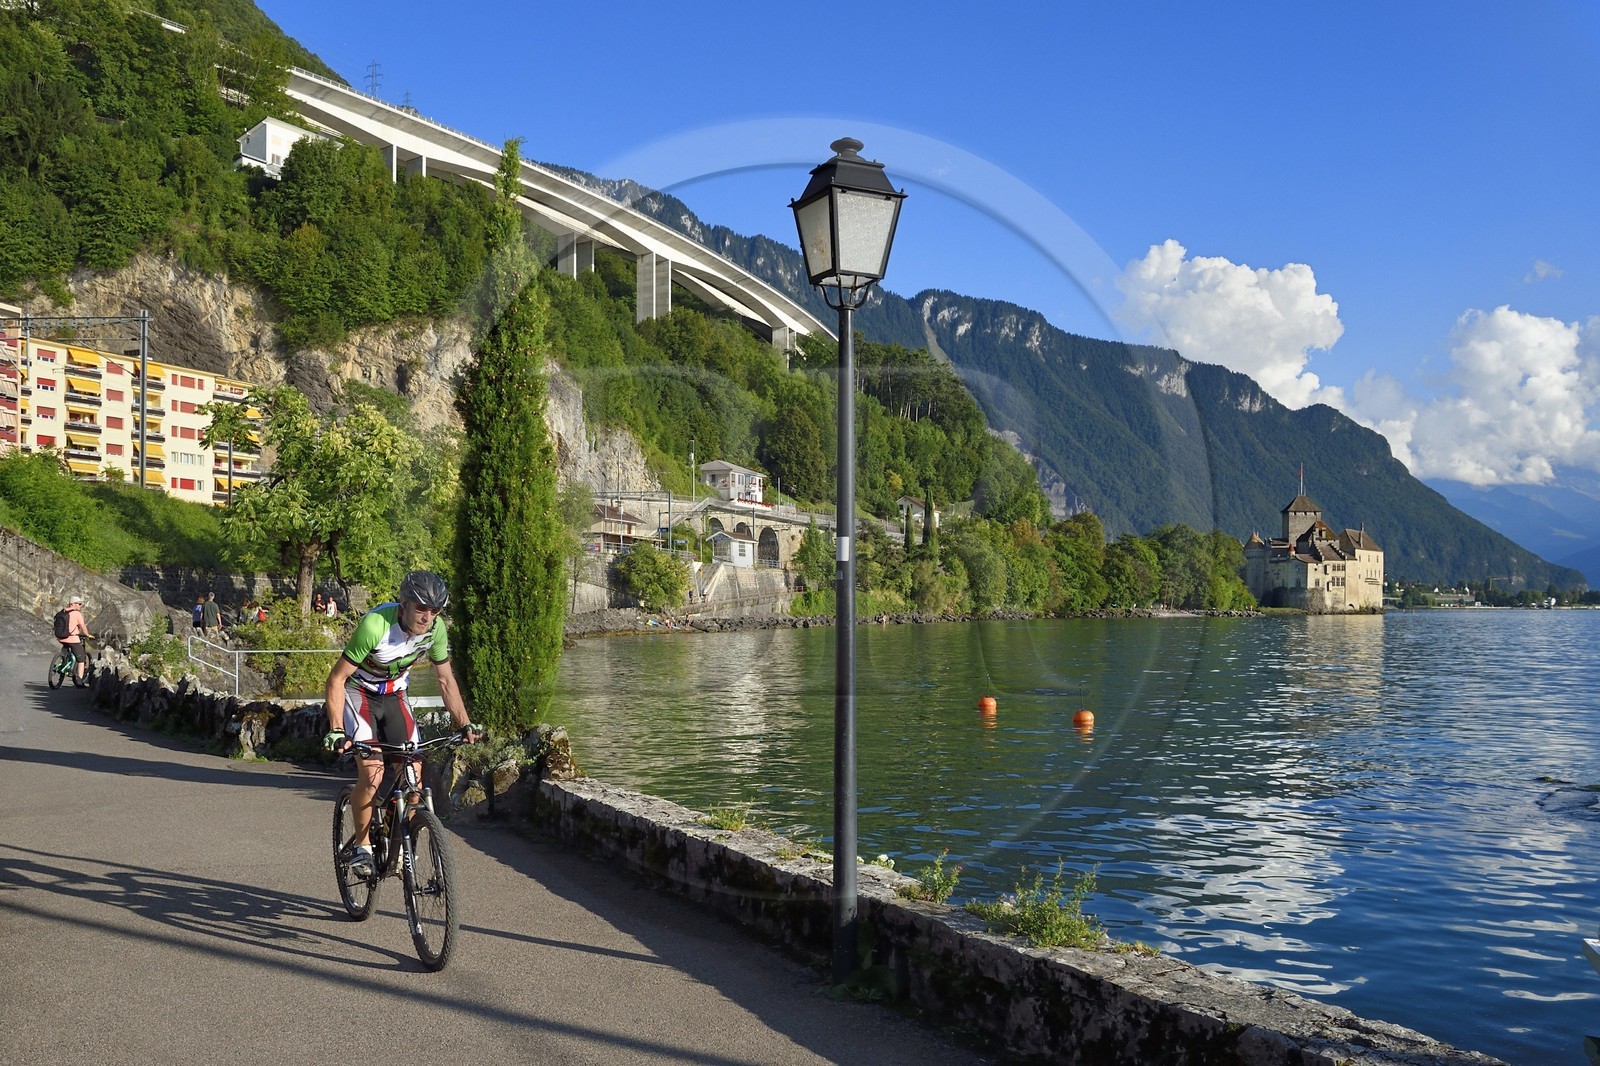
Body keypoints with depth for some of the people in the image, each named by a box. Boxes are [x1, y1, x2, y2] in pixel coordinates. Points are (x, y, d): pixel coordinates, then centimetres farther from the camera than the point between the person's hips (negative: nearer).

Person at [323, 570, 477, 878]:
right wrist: (336, 730, -33)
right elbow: (337, 678, -25)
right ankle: (361, 844, 0)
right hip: (358, 693, -5)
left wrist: (465, 724, -7)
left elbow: (446, 680, -1)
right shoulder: (375, 625, -32)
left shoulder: (436, 629, -16)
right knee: (372, 773, -20)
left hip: (394, 696, 5)